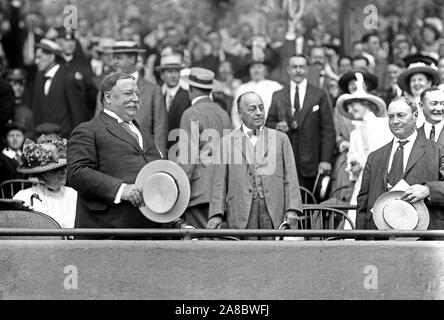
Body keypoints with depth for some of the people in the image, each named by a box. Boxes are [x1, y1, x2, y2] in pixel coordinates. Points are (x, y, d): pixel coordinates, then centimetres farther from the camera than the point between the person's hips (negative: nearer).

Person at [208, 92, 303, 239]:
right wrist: (216, 214, -5)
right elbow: (219, 182, 7)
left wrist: (292, 209, -4)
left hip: (274, 211, 1)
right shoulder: (227, 141, 11)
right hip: (241, 213, -1)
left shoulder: (280, 138, 15)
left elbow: (290, 177, 9)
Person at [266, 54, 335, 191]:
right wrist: (276, 126, -8)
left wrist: (326, 160, -7)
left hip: (310, 163, -1)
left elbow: (328, 131, 1)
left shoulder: (319, 96, 5)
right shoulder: (278, 96, 12)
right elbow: (268, 123, 16)